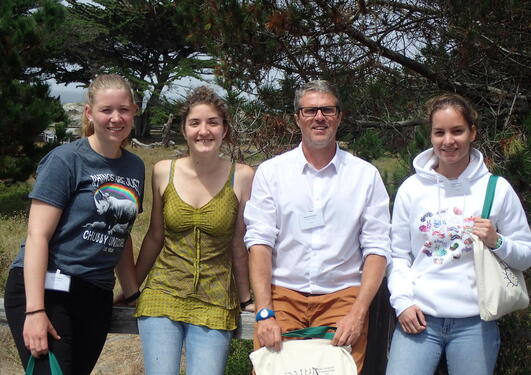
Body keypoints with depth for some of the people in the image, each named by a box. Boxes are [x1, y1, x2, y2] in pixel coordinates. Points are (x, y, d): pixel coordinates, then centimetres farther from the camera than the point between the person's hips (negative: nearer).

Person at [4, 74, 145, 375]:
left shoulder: (135, 167, 11)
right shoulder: (66, 160, -7)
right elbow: (37, 236, -12)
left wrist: (134, 294, 16)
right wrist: (34, 311, -18)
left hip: (97, 297, 6)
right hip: (47, 290, -6)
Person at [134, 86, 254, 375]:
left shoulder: (241, 177, -5)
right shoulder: (163, 171, 0)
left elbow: (238, 244, 4)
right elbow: (155, 236, 11)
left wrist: (246, 300, 10)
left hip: (215, 304, -1)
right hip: (162, 295, 1)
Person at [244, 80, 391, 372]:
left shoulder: (365, 175, 6)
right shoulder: (271, 172, 6)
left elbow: (377, 249, 3)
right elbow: (259, 243, -1)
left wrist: (357, 314, -9)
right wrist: (264, 313, -11)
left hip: (342, 297, 0)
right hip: (282, 295, 0)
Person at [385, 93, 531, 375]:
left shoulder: (497, 189, 1)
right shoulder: (411, 188, 4)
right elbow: (398, 254, 7)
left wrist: (497, 243, -13)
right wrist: (402, 302, -4)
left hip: (475, 322, 0)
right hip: (419, 318, 0)